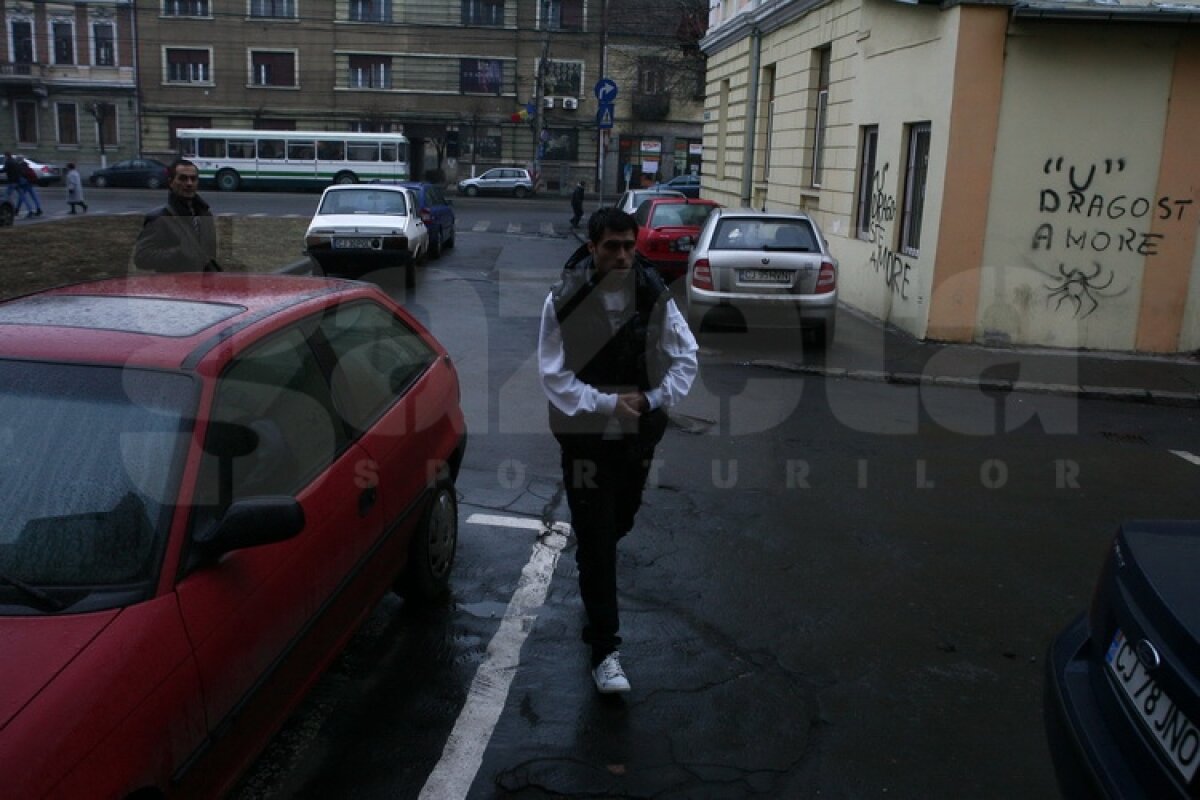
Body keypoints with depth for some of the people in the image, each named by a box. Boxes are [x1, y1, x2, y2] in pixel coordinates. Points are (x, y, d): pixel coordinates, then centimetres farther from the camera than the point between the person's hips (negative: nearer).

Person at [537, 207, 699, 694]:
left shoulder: (655, 297, -6)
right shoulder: (564, 301, -14)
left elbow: (685, 358, 0)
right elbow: (554, 376, -13)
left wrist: (654, 398, -15)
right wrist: (607, 404, -24)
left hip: (640, 431, 4)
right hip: (585, 434, -3)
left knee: (620, 521, 22)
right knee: (596, 538, -2)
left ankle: (590, 557, 58)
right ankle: (604, 648, 7)